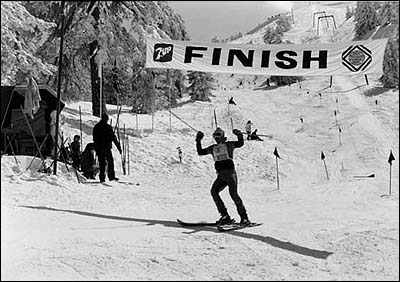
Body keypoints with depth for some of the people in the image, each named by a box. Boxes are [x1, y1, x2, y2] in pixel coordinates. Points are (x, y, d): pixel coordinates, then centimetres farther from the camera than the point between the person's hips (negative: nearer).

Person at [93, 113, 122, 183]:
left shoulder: (96, 127, 9)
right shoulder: (108, 127, -8)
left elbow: (94, 139, 14)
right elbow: (113, 138, -9)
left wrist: (96, 149, 21)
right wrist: (119, 147, -5)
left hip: (98, 148, 5)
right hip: (106, 147, -5)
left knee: (101, 163, 8)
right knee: (110, 161, 3)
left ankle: (102, 178, 5)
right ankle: (111, 177, -3)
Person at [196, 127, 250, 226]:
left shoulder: (228, 145, 8)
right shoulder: (212, 148, 21)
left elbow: (240, 143, -4)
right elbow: (200, 152, 22)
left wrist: (239, 135, -21)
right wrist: (198, 141, 14)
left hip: (230, 173, -5)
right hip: (220, 175, 5)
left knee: (233, 193, -17)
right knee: (214, 191, -14)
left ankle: (244, 218, -13)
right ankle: (225, 216, -11)